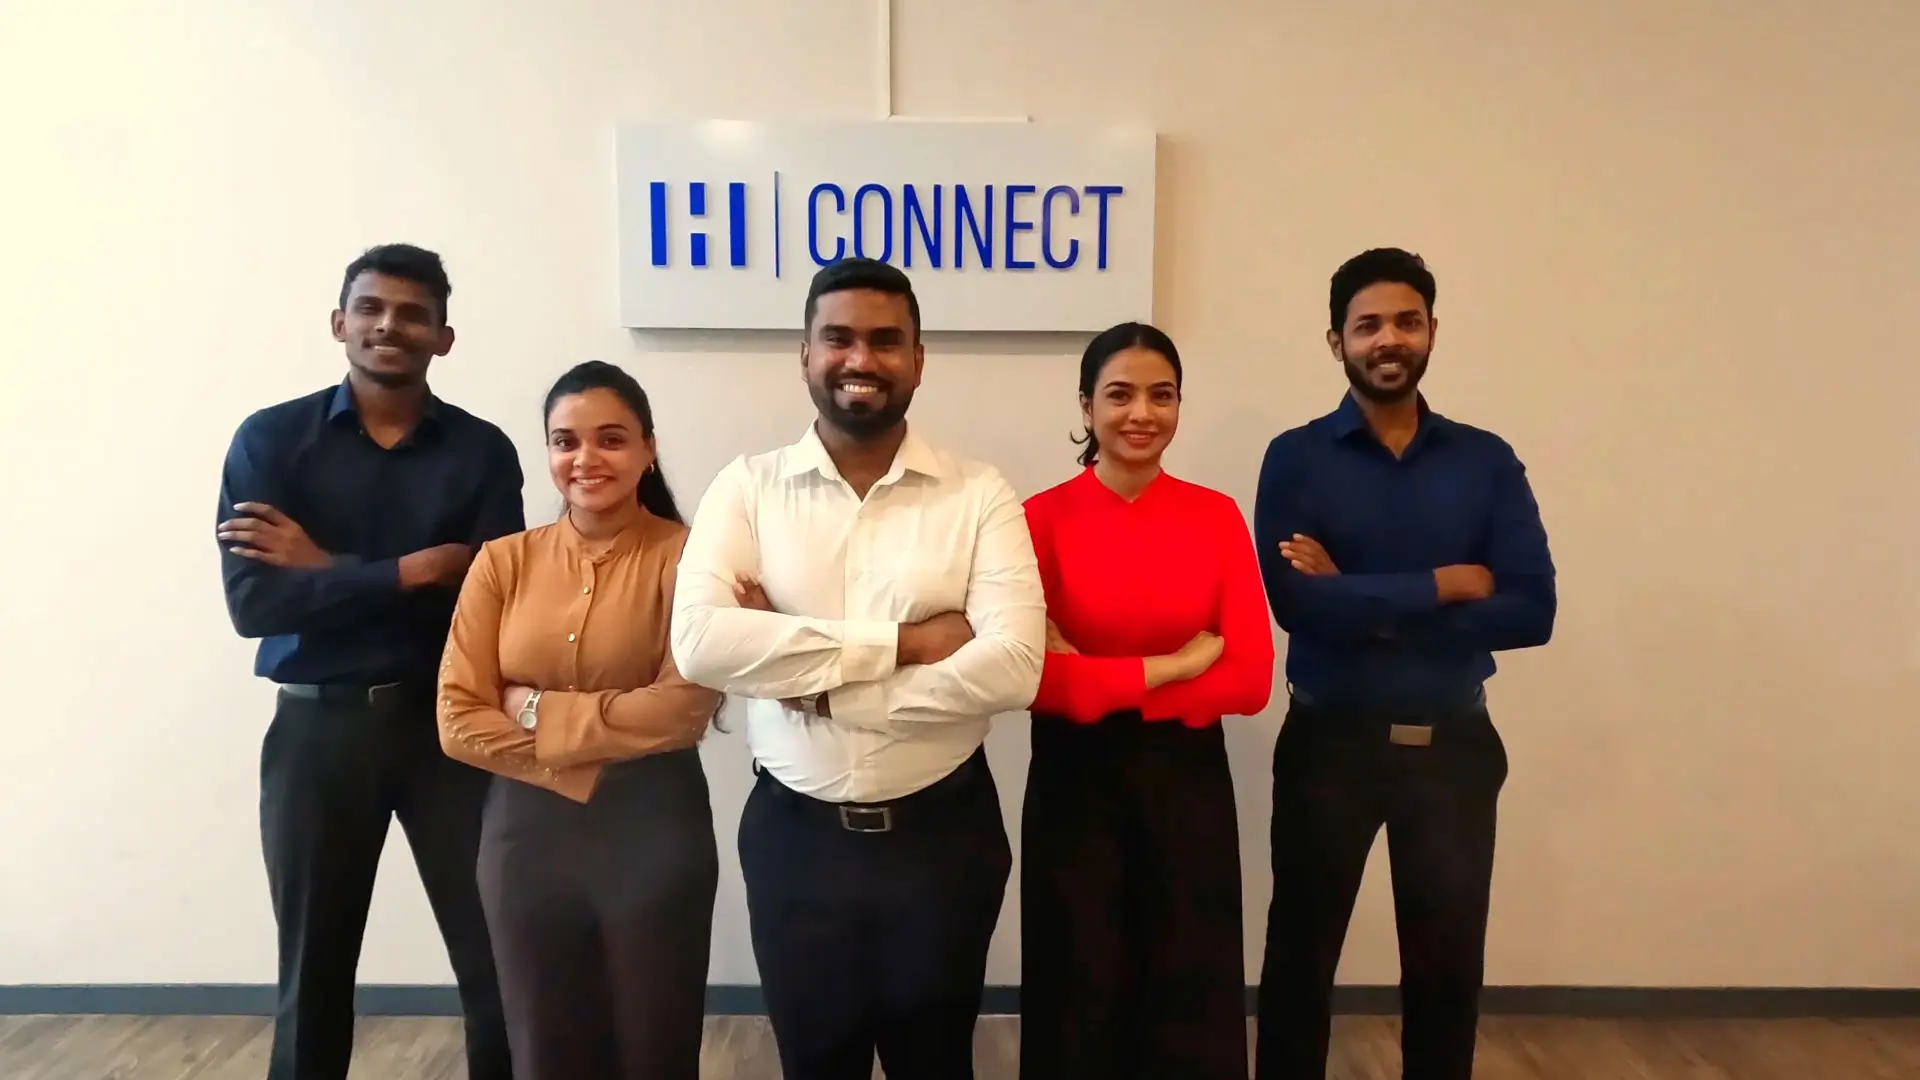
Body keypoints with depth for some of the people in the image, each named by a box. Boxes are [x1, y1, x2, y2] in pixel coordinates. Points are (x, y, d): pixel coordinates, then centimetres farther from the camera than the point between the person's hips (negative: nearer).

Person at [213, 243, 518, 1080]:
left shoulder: (482, 450, 0)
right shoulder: (270, 439, 0)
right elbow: (252, 601, -12)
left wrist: (327, 571, -13)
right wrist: (409, 572, -18)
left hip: (449, 721, 0)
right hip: (317, 727, 1)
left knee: (496, 962, 5)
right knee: (314, 970, 16)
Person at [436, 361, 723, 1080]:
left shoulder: (683, 555, -9)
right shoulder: (503, 562, 1)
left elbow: (685, 708, -19)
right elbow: (459, 721, -4)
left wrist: (536, 711, -12)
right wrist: (577, 762, -14)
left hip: (653, 832, -3)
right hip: (526, 833, 3)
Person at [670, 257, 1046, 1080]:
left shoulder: (978, 495, -7)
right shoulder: (747, 488, -4)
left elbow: (1012, 668, -19)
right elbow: (699, 642, -20)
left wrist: (814, 681, -18)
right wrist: (901, 642, -21)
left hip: (942, 831, -1)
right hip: (794, 835, 1)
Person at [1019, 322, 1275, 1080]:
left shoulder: (1218, 517, 0)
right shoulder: (1042, 518, -6)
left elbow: (1251, 678, -7)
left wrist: (1100, 682, -14)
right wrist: (1170, 666, -16)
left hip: (1187, 782, 2)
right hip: (1075, 783, -1)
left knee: (1192, 1001, 13)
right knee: (1080, 999, 13)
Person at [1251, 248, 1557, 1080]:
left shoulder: (1487, 462, 2)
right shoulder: (1296, 459, -5)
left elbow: (1532, 611, -9)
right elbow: (1295, 603, -18)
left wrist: (1368, 606, -15)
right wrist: (1442, 585, -13)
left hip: (1454, 745, 2)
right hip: (1330, 741, -2)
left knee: (1449, 965, 15)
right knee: (1301, 955, 12)